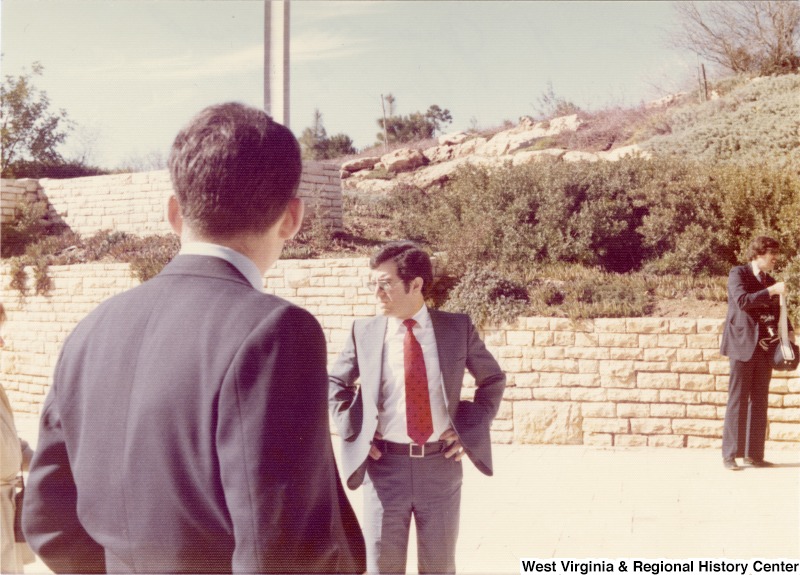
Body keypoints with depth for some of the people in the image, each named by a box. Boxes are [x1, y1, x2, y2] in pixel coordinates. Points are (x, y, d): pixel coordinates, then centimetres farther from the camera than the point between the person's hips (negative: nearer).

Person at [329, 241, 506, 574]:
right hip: (385, 465, 0)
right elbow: (334, 383, 14)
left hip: (441, 464, 0)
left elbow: (493, 380, 12)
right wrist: (356, 432, 1)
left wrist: (470, 428, 1)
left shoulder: (458, 328, -1)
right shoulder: (364, 331, 0)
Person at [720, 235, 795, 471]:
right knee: (738, 401, -4)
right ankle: (730, 455, 1)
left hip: (765, 347, 6)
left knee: (759, 402, 7)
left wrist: (788, 331, 7)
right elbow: (742, 300, -19)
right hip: (744, 345, -6)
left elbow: (776, 311, 22)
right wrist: (771, 291, -21)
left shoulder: (770, 281, 16)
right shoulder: (738, 274, -3)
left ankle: (754, 453, 13)